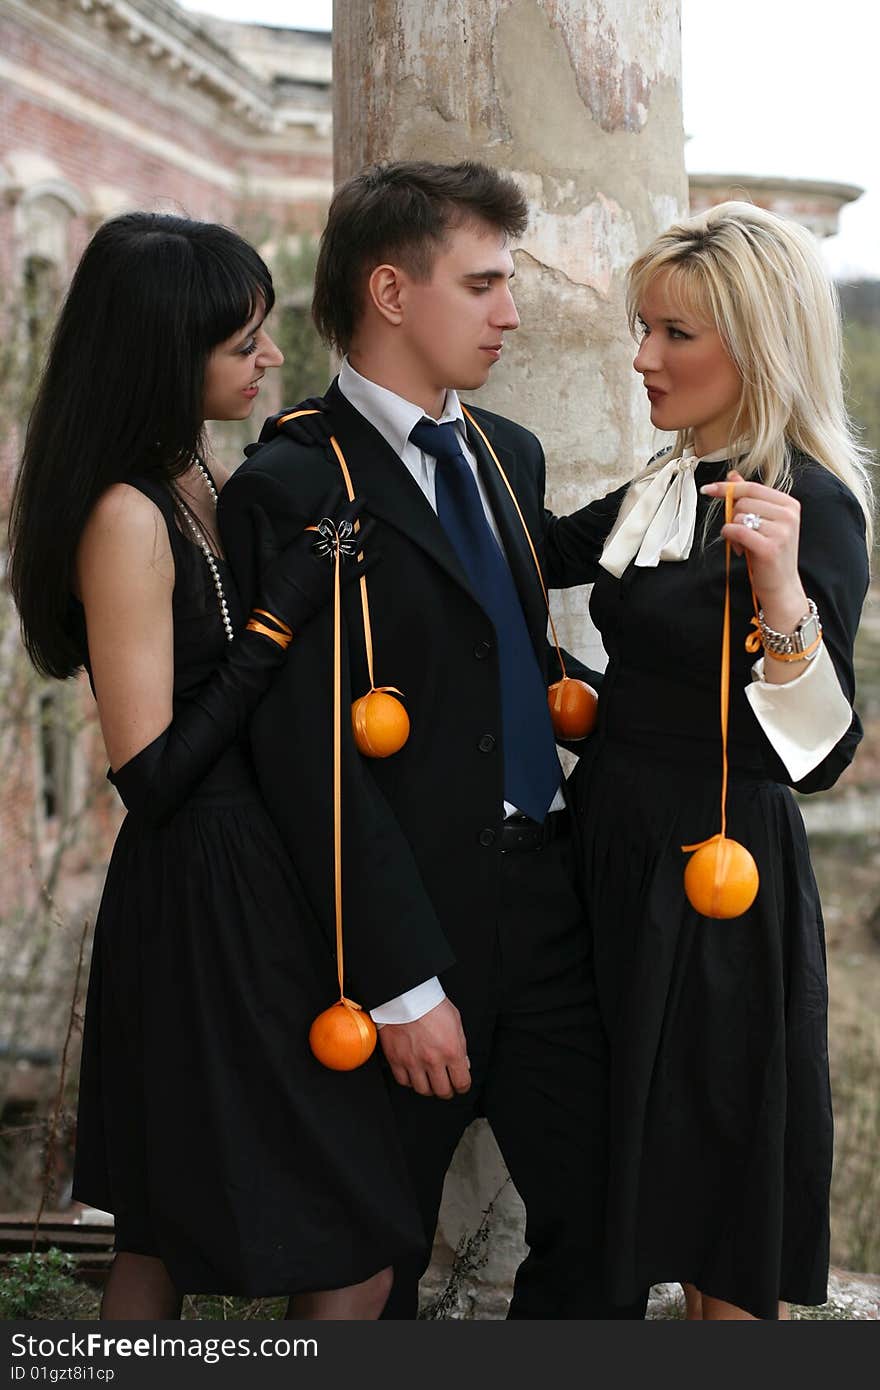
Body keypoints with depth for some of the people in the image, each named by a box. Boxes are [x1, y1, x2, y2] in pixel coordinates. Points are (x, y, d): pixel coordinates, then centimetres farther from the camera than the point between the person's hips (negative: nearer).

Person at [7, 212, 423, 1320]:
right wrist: (277, 617, -21)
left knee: (162, 1241, 19)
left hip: (258, 885, 10)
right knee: (350, 1264, -4)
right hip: (205, 906, -10)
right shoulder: (128, 517, -19)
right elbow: (150, 774, -21)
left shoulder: (198, 481, 10)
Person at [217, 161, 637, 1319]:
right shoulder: (292, 485, -13)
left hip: (545, 896, 7)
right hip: (415, 919, -6)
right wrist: (402, 982, -17)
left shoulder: (509, 454, 12)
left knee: (595, 1221, 10)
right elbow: (313, 761, -16)